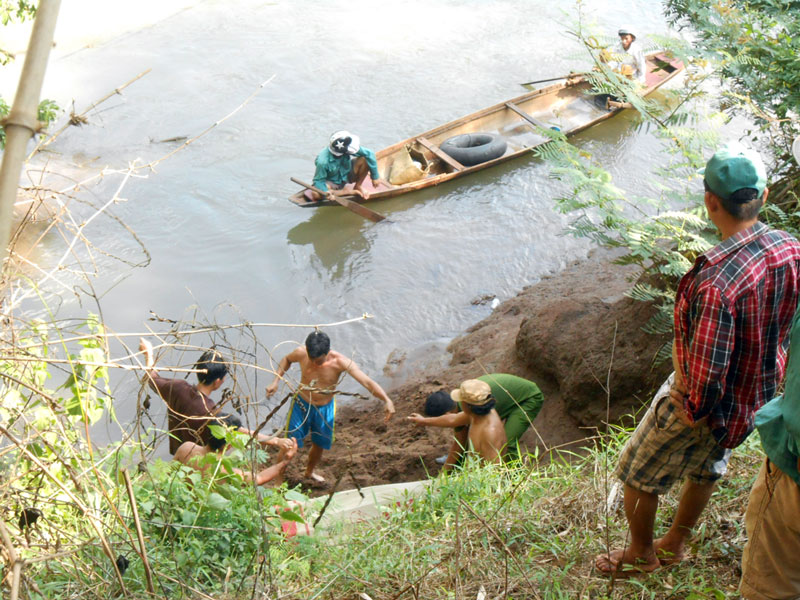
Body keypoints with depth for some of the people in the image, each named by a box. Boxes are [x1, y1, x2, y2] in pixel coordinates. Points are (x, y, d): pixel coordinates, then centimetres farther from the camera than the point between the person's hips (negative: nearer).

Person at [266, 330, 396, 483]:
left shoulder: (340, 362, -29)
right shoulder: (301, 353, -23)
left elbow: (367, 382, -35)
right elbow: (286, 360, 3)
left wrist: (386, 400, -49)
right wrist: (275, 381, -8)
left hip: (325, 409, 1)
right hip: (301, 405, -1)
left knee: (319, 445, 21)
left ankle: (310, 472, 51)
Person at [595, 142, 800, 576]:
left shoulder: (715, 283, -39)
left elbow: (706, 380, -34)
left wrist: (690, 406, -12)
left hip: (704, 405, -7)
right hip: (759, 395, 8)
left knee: (637, 477, 19)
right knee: (706, 469, 32)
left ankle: (641, 554, 42)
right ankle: (675, 543, 54)